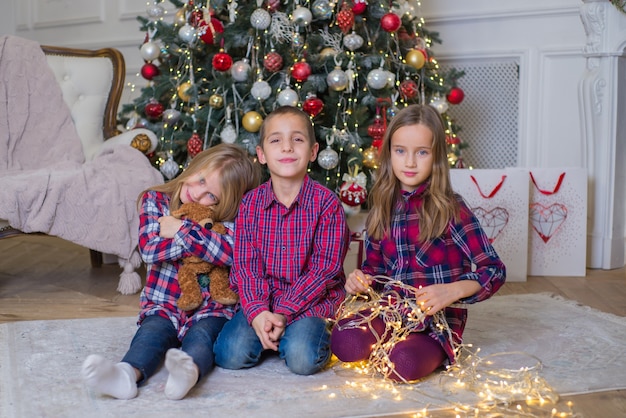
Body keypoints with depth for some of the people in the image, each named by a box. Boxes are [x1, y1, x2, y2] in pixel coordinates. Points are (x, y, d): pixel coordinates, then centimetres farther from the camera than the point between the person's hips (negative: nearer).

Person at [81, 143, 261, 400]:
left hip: (210, 309, -1)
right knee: (152, 331, -27)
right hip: (163, 306, 2)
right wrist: (200, 239, -14)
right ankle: (127, 374, -55)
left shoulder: (226, 218, 1)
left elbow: (231, 253, -19)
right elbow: (149, 250, -9)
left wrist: (182, 230, -17)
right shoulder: (155, 201, 4)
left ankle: (189, 371, -61)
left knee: (202, 334, -31)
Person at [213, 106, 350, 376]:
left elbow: (325, 267, -10)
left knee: (302, 359, -28)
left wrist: (285, 311, -18)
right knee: (230, 355, -20)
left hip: (312, 300, -2)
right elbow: (244, 264, -3)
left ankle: (310, 331, 6)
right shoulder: (251, 203, 2)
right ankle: (269, 332, 10)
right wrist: (256, 311, -21)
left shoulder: (326, 203, -7)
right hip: (261, 300, 3)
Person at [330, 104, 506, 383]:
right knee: (345, 342, -26)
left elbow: (494, 270, -9)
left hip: (438, 318, -4)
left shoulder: (450, 209, -9)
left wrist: (452, 291, -24)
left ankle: (430, 351, 2)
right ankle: (391, 345, 5)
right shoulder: (382, 209, 8)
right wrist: (361, 280, -4)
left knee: (401, 365, -32)